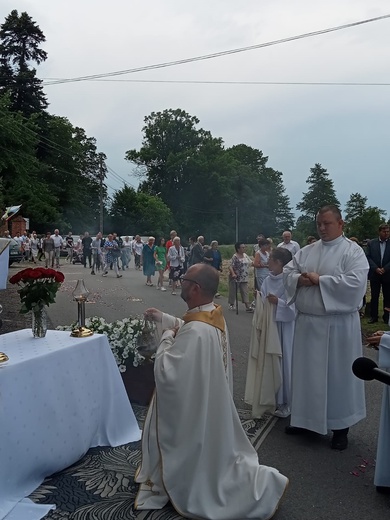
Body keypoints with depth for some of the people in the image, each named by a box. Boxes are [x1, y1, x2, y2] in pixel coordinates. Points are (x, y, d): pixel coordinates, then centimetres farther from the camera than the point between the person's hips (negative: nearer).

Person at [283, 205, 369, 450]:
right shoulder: (307, 251, 9)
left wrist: (320, 280, -18)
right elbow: (288, 272, 8)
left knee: (339, 374, 7)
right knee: (307, 371, 14)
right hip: (307, 322, 5)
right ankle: (305, 417, 32)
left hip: (338, 324, -5)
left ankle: (341, 427, 23)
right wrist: (300, 279, -13)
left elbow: (355, 282, -20)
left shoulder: (353, 251, -7)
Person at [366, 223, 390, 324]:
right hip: (374, 274, 1)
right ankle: (374, 316, 13)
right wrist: (376, 268, -13)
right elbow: (368, 257, -2)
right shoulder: (371, 243, 3)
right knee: (374, 297, 6)